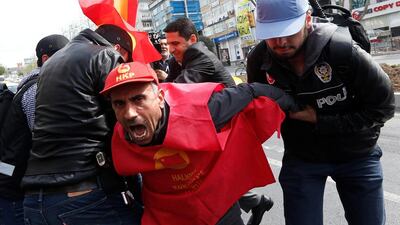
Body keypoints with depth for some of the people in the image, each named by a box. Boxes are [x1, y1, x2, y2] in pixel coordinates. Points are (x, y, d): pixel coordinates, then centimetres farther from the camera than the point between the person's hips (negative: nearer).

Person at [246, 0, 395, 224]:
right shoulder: (259, 61, -16)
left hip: (356, 155, -1)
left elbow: (383, 106, -16)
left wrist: (320, 121, -22)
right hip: (300, 158, 1)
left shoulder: (344, 51, -26)